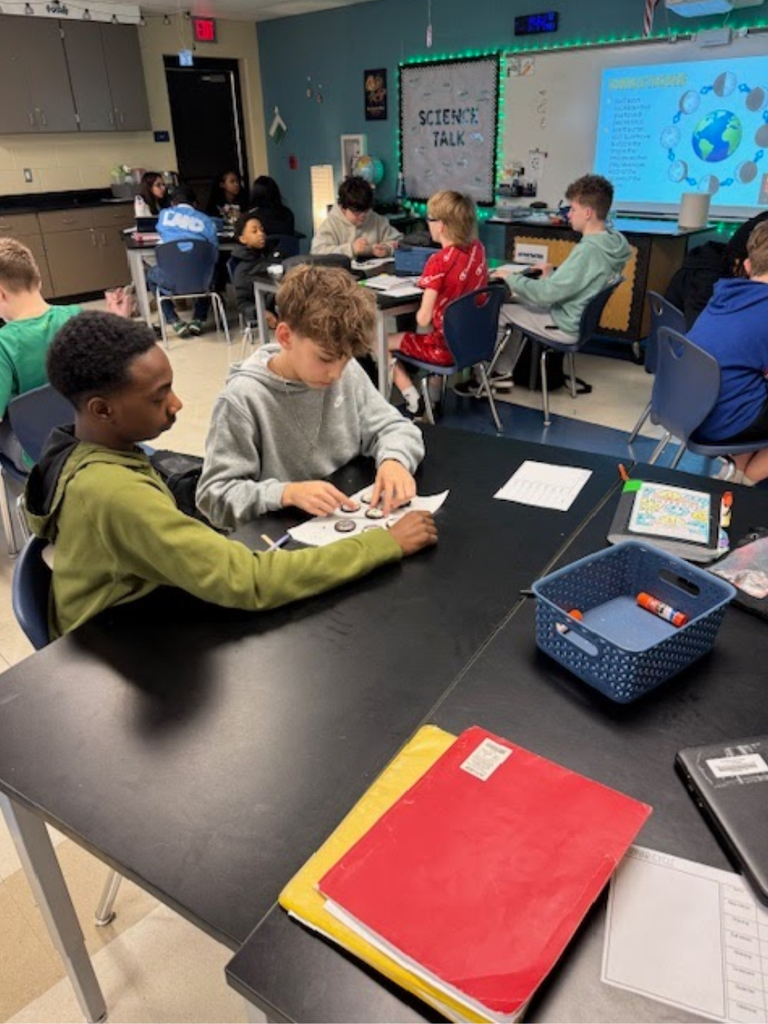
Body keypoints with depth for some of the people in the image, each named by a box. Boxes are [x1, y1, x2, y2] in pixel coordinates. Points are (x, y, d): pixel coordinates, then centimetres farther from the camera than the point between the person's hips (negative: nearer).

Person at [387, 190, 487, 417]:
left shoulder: (439, 262, -22)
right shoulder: (478, 248, -2)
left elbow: (423, 319, -22)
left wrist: (419, 314, -1)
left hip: (445, 347, -7)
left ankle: (414, 401, 4)